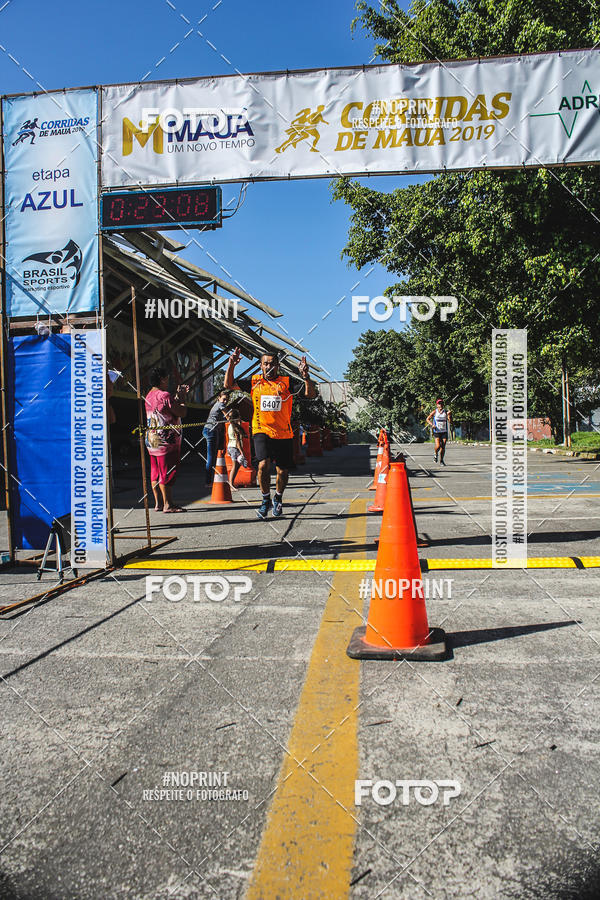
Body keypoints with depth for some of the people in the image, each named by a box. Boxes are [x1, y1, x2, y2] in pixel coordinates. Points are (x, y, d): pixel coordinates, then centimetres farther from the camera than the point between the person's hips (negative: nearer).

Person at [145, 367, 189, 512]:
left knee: (156, 472, 11)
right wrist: (182, 397, 1)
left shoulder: (149, 395, 14)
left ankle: (158, 503, 17)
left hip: (152, 439, 9)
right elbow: (182, 412, -14)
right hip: (165, 440, -9)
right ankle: (168, 504, -1)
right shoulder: (164, 395, -15)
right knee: (168, 472, -4)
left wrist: (178, 396, 22)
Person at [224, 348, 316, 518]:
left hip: (284, 434, 1)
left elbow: (310, 394, -6)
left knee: (283, 471, 6)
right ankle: (266, 500, 2)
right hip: (262, 431, 0)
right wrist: (231, 366, -7)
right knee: (264, 464, -21)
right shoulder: (254, 382, 6)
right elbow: (229, 385, 8)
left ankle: (278, 499, 35)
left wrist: (305, 376, -21)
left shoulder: (287, 382, 1)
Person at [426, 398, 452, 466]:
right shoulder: (434, 412, -1)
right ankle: (436, 454, 18)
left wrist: (449, 416, -16)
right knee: (438, 446, -16)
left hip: (444, 432, 2)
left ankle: (441, 461, 18)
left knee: (443, 447, 2)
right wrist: (432, 424, -9)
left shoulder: (446, 412, 3)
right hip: (436, 431, -2)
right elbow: (428, 419, 7)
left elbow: (450, 422, 2)